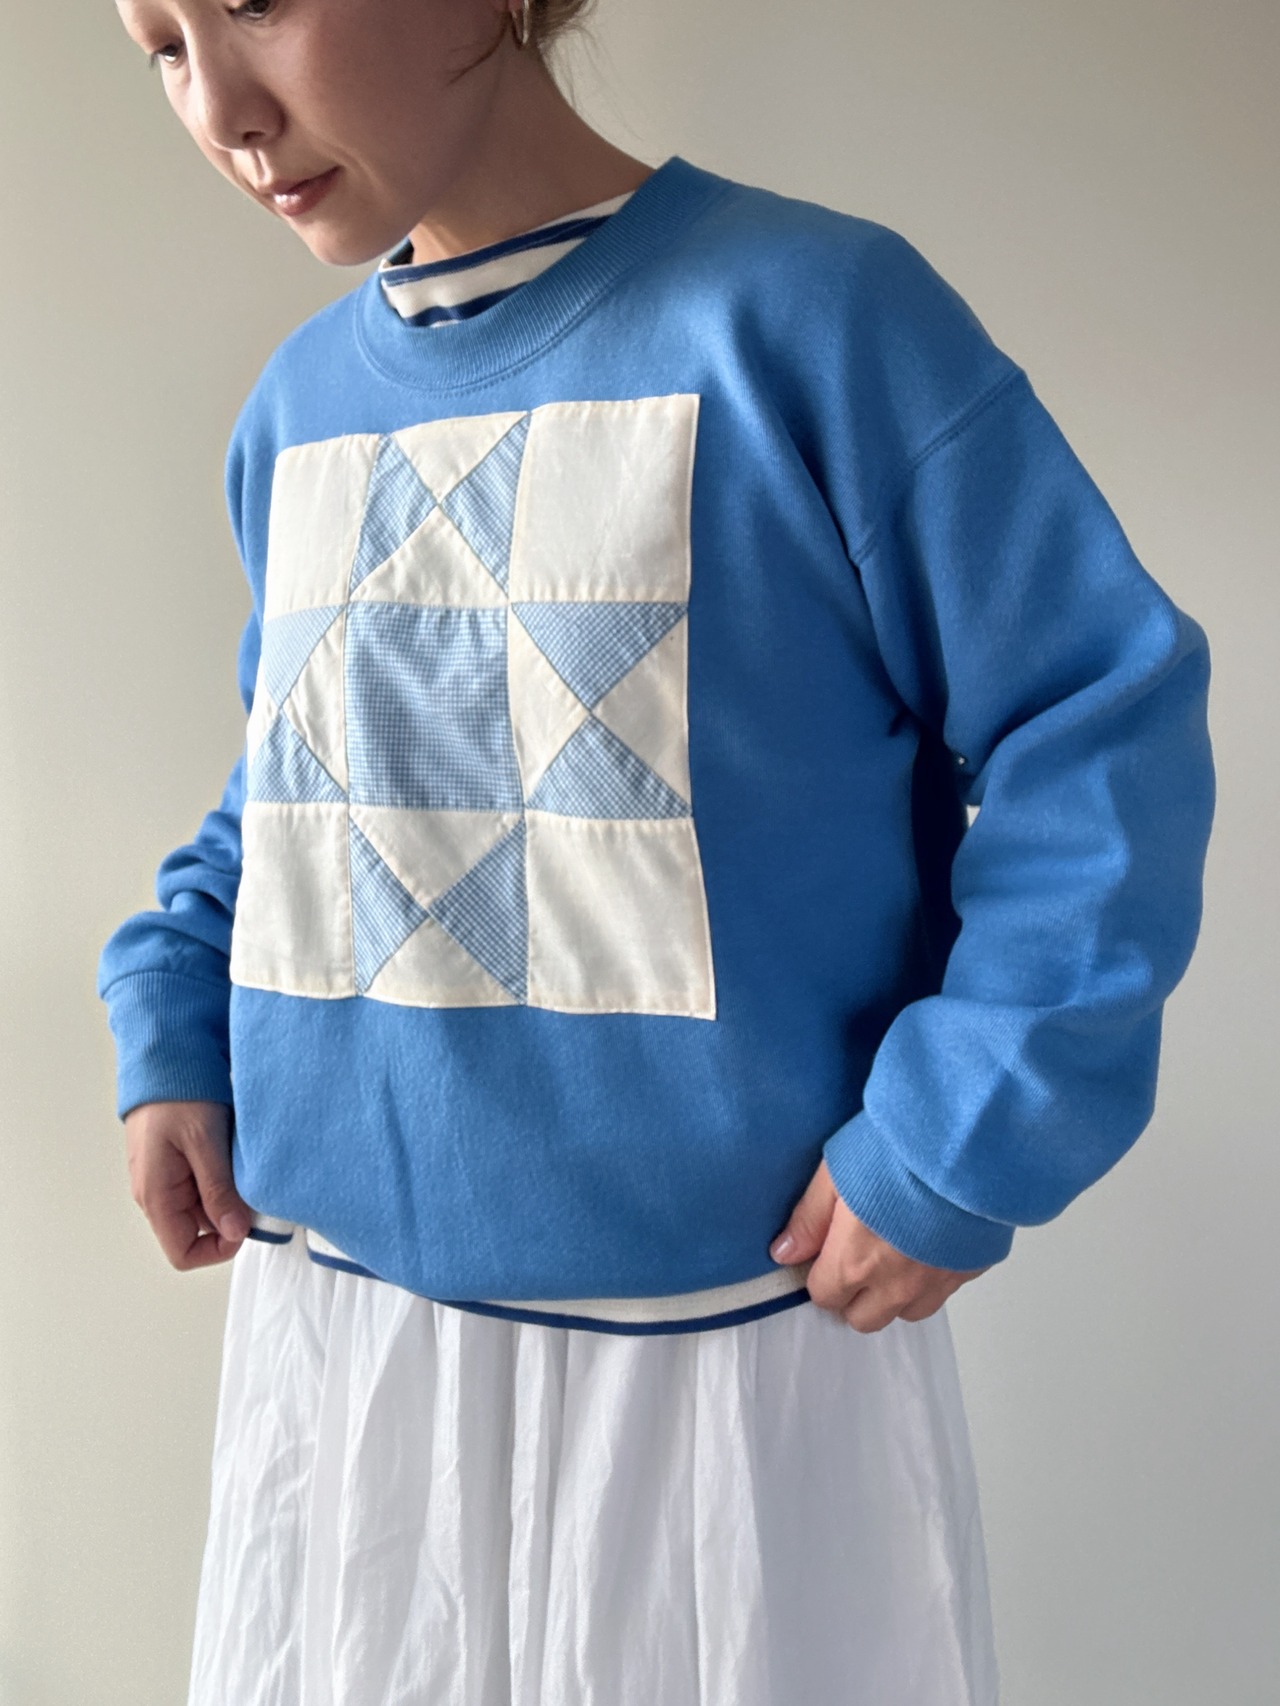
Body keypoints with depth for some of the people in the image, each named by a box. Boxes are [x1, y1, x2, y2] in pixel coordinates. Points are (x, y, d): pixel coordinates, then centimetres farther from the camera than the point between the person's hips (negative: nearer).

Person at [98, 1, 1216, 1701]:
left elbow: (1104, 717, -12)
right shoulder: (299, 407, 6)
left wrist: (961, 1144, -16)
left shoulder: (808, 313, -12)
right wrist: (170, 1030, 3)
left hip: (730, 1341, -4)